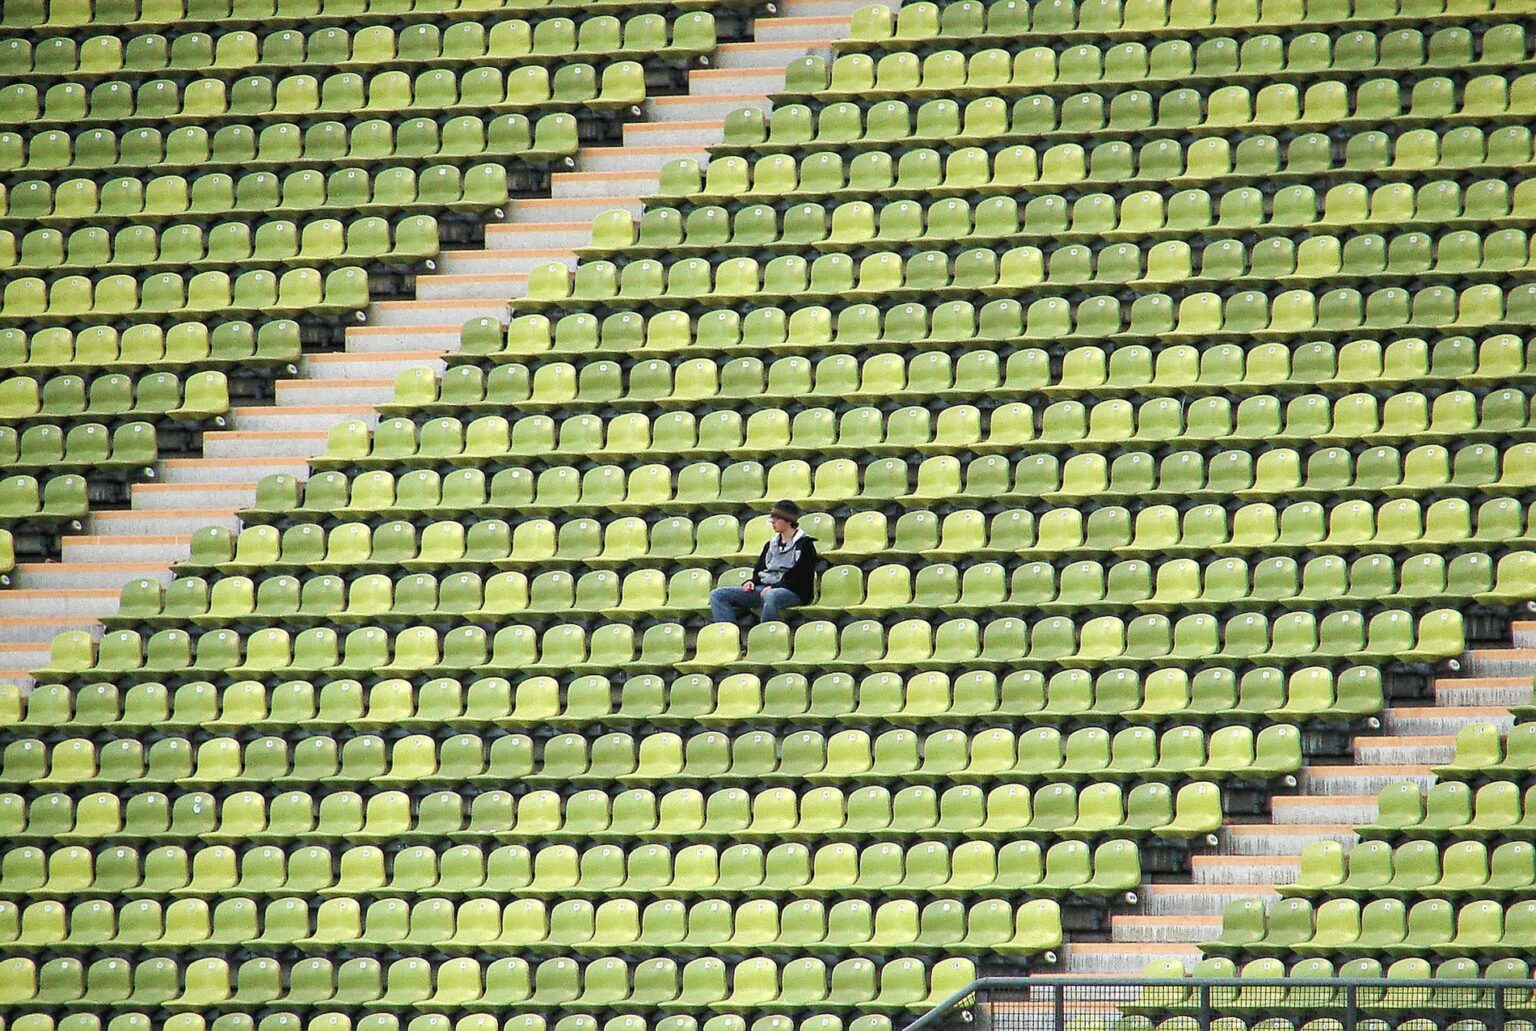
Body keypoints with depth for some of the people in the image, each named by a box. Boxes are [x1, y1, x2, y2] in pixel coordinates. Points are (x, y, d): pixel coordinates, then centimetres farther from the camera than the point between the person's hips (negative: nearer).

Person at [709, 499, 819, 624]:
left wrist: (774, 587, -17)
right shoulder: (771, 544, 22)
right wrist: (751, 582, 3)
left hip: (793, 592, -7)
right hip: (764, 588, 7)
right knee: (717, 595, -9)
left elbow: (801, 579, -9)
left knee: (770, 596, -46)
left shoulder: (804, 545, 0)